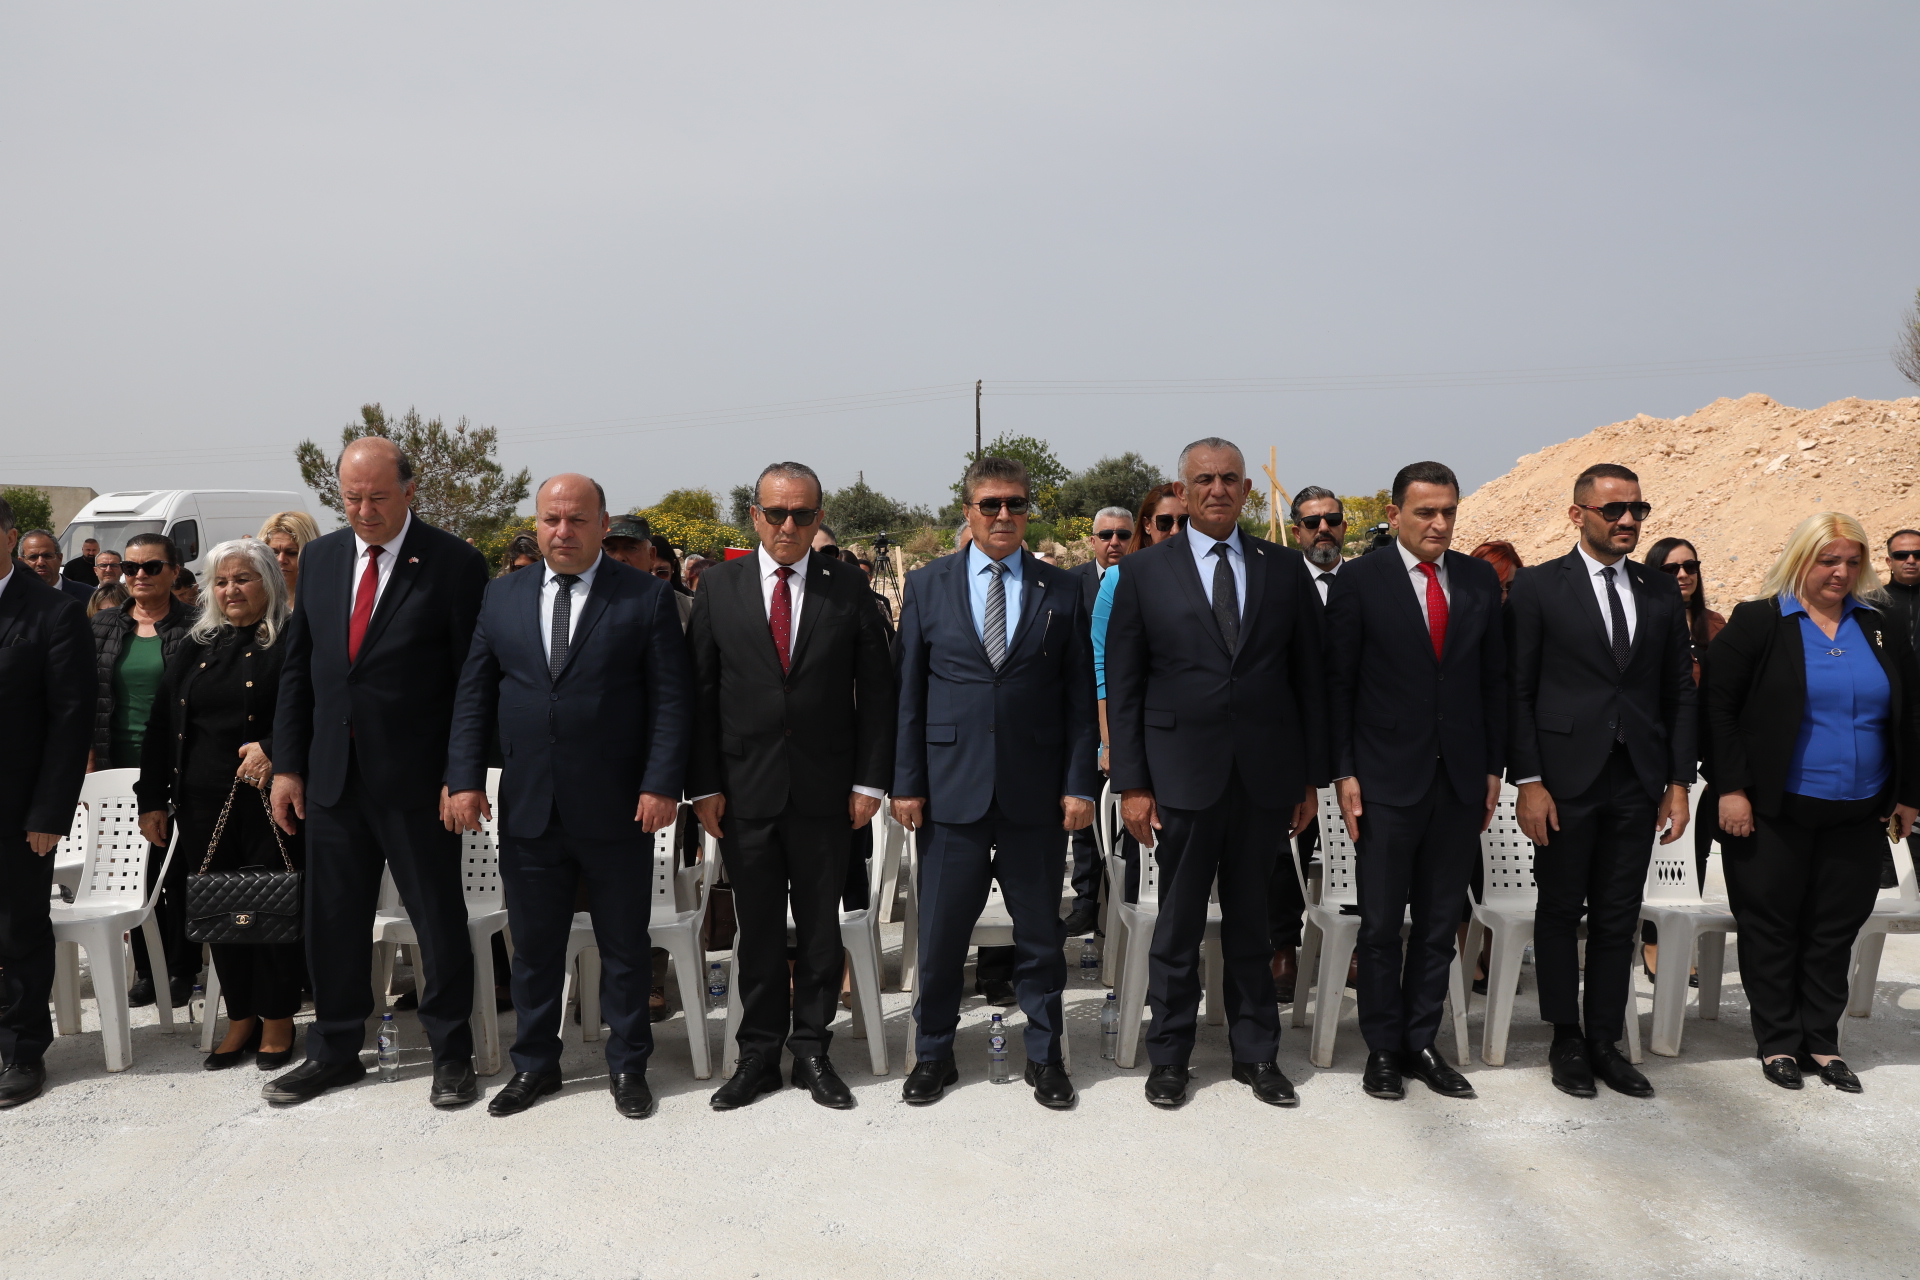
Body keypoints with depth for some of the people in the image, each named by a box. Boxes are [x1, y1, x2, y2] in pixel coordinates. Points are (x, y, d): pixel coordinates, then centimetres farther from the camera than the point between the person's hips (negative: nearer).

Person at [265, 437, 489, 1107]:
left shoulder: (454, 564, -8)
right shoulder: (320, 557, 8)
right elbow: (297, 667, 12)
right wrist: (287, 764, 7)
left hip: (417, 777, -5)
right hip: (331, 773, 5)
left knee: (438, 919, 6)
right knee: (332, 920, 14)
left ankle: (451, 1053, 21)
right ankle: (334, 1051, 30)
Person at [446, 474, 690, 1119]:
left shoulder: (646, 597, -3)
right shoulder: (503, 596, 8)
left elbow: (671, 699, -6)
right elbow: (473, 696, 9)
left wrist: (661, 784, -13)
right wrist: (464, 779, 0)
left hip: (617, 810, -3)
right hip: (528, 809, 3)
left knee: (625, 947, 9)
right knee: (533, 946, 13)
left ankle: (627, 1066, 24)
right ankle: (535, 1064, 29)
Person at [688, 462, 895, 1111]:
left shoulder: (848, 587, 1)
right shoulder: (719, 586, 3)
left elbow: (875, 689, 1)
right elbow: (699, 691, 2)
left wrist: (870, 780, -4)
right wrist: (703, 784, -3)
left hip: (825, 789, 0)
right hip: (744, 789, 0)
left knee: (820, 926, 9)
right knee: (757, 928, 9)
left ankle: (812, 1051, 23)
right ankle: (759, 1053, 23)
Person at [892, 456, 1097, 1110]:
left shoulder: (1062, 590, 5)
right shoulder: (927, 584, 5)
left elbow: (1079, 697, 4)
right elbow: (908, 690, 4)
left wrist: (1080, 783, -3)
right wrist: (906, 782, -1)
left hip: (1035, 791, 0)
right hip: (952, 786, 0)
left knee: (1041, 933, 10)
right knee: (940, 933, 7)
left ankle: (1044, 1055, 26)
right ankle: (933, 1052, 25)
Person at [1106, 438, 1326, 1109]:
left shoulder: (1285, 568, 6)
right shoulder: (1144, 571, 0)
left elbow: (1309, 675, 7)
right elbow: (1123, 687, 0)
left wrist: (1312, 776, 4)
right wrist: (1131, 783, -5)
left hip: (1267, 774, 2)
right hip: (1182, 772, -2)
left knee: (1252, 921, 13)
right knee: (1179, 924, 7)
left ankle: (1256, 1053, 27)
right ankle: (1169, 1057, 23)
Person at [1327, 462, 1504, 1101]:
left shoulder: (1480, 580, 7)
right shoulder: (1360, 581, -5)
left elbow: (1494, 680, 10)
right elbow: (1339, 683, -4)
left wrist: (1494, 768, 6)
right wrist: (1344, 773, -8)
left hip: (1461, 781, 4)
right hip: (1387, 780, -3)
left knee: (1439, 923, 11)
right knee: (1381, 924, 5)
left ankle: (1421, 1043, 23)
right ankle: (1383, 1049, 19)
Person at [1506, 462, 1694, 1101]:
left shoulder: (1662, 593, 10)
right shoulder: (1537, 587, -3)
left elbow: (1680, 693, 11)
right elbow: (1518, 690, -5)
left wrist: (1679, 782, 5)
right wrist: (1527, 780, -10)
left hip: (1638, 783, 4)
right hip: (1566, 778, -3)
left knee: (1618, 918, 9)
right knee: (1561, 911, 8)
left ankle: (1605, 1040, 21)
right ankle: (1566, 1040, 21)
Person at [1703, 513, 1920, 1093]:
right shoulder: (1756, 623, -5)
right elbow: (1719, 706, -8)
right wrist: (1732, 788, -13)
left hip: (1858, 817, 4)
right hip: (1775, 812, -4)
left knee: (1835, 932, 11)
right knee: (1771, 929, 5)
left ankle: (1822, 1041, 24)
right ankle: (1778, 1042, 18)